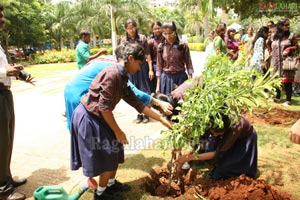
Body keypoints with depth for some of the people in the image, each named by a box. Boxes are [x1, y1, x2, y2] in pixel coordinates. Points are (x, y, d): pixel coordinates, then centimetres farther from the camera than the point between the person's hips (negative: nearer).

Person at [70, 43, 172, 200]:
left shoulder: (121, 78, 6)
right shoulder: (112, 74, -24)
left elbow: (137, 103, 8)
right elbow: (104, 107, -24)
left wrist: (161, 119, 9)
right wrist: (118, 131, -14)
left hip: (97, 118, 9)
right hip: (88, 118, -9)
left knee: (115, 150, 17)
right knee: (108, 156, 3)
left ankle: (111, 183, 39)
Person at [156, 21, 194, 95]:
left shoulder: (183, 45, -3)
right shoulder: (161, 47, 1)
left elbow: (188, 64, 1)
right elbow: (159, 66, 5)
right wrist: (158, 85, 3)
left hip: (181, 78, -1)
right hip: (166, 79, 1)